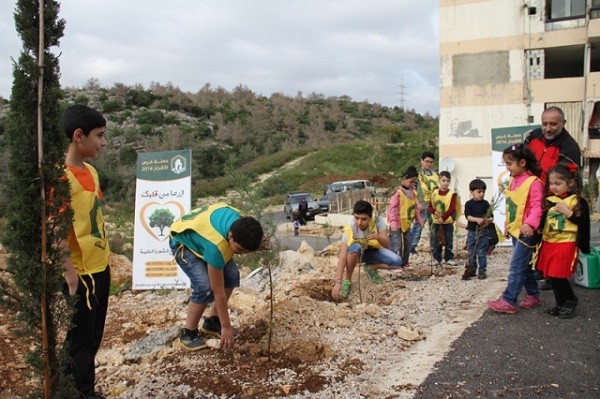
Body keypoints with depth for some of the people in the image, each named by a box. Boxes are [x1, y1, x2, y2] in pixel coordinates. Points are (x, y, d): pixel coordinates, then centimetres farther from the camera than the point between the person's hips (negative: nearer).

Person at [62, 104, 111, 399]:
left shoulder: (91, 170, 7)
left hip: (100, 267, 9)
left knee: (93, 337, 19)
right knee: (81, 339, 9)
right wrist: (70, 274, -22)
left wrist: (104, 259, 16)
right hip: (81, 273, -8)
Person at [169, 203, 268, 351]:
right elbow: (218, 291, -33)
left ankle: (212, 322, 14)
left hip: (200, 230, 8)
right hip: (182, 242, -7)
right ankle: (188, 333, -1)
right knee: (205, 287, -23)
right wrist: (226, 327, -25)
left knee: (232, 275, -4)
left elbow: (246, 244, 0)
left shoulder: (240, 221, -25)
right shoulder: (216, 246, -43)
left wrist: (258, 245, -24)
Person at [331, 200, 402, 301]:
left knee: (397, 261, -23)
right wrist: (338, 282, -44)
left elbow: (387, 245, -27)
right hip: (357, 253, -2)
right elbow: (342, 256, -35)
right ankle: (347, 280, -16)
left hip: (373, 251, 2)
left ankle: (371, 268, 6)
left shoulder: (378, 221, -28)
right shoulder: (350, 228, -32)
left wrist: (379, 237, -51)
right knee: (355, 247, -38)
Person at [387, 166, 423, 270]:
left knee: (407, 244, 17)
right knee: (395, 245, -4)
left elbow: (415, 207, 15)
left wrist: (419, 220, 15)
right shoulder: (398, 192, -18)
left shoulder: (413, 192, 5)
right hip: (397, 224, -8)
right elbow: (392, 208, -19)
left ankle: (404, 262, 32)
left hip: (407, 223, 8)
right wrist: (393, 223, -24)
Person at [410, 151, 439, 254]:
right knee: (418, 225, -5)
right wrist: (417, 203, -13)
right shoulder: (417, 173, -3)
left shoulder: (435, 174, 13)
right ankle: (412, 246, 2)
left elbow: (438, 189, 18)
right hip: (422, 205, -5)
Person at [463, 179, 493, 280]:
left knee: (482, 253, 1)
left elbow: (491, 217, -3)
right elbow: (468, 216, -11)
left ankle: (482, 271, 11)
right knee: (471, 253, 11)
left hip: (483, 232, -2)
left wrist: (488, 221, -26)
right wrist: (477, 219, -29)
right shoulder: (469, 204, -1)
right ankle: (471, 270, 23)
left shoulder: (485, 204, -2)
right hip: (472, 231, 2)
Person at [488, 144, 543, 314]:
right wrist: (507, 225, 21)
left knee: (516, 267, -6)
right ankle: (533, 295, 31)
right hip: (514, 230, 9)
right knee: (524, 266, 17)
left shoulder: (533, 182, -16)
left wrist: (530, 224, -35)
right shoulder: (512, 181, 11)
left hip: (525, 232, -9)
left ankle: (508, 301, -3)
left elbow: (536, 207, -21)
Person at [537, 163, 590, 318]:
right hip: (548, 244, 6)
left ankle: (571, 300, 19)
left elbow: (584, 224, -13)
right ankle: (561, 304, 26)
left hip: (566, 244, -6)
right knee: (552, 276, 11)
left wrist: (567, 212, -20)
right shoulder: (548, 201, 8)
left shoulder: (578, 201, -8)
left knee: (559, 276, -6)